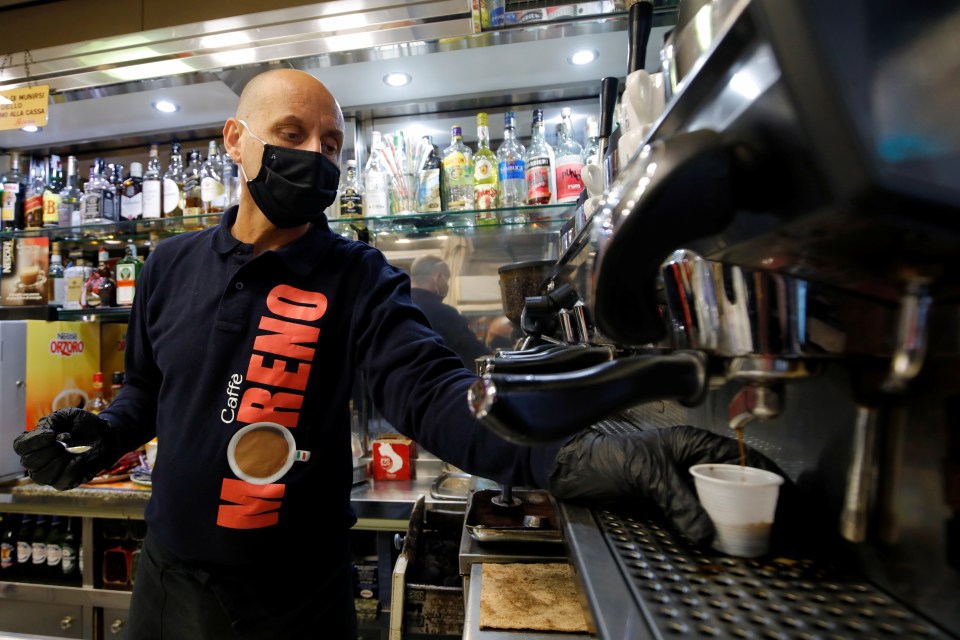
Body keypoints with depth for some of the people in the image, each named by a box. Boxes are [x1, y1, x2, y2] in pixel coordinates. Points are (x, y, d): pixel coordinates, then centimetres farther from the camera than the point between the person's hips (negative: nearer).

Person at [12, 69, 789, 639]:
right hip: (169, 577, 4)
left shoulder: (358, 279, -14)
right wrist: (104, 435, -9)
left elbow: (431, 389, -29)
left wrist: (569, 454, -43)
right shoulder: (173, 265, -1)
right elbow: (147, 389, 12)